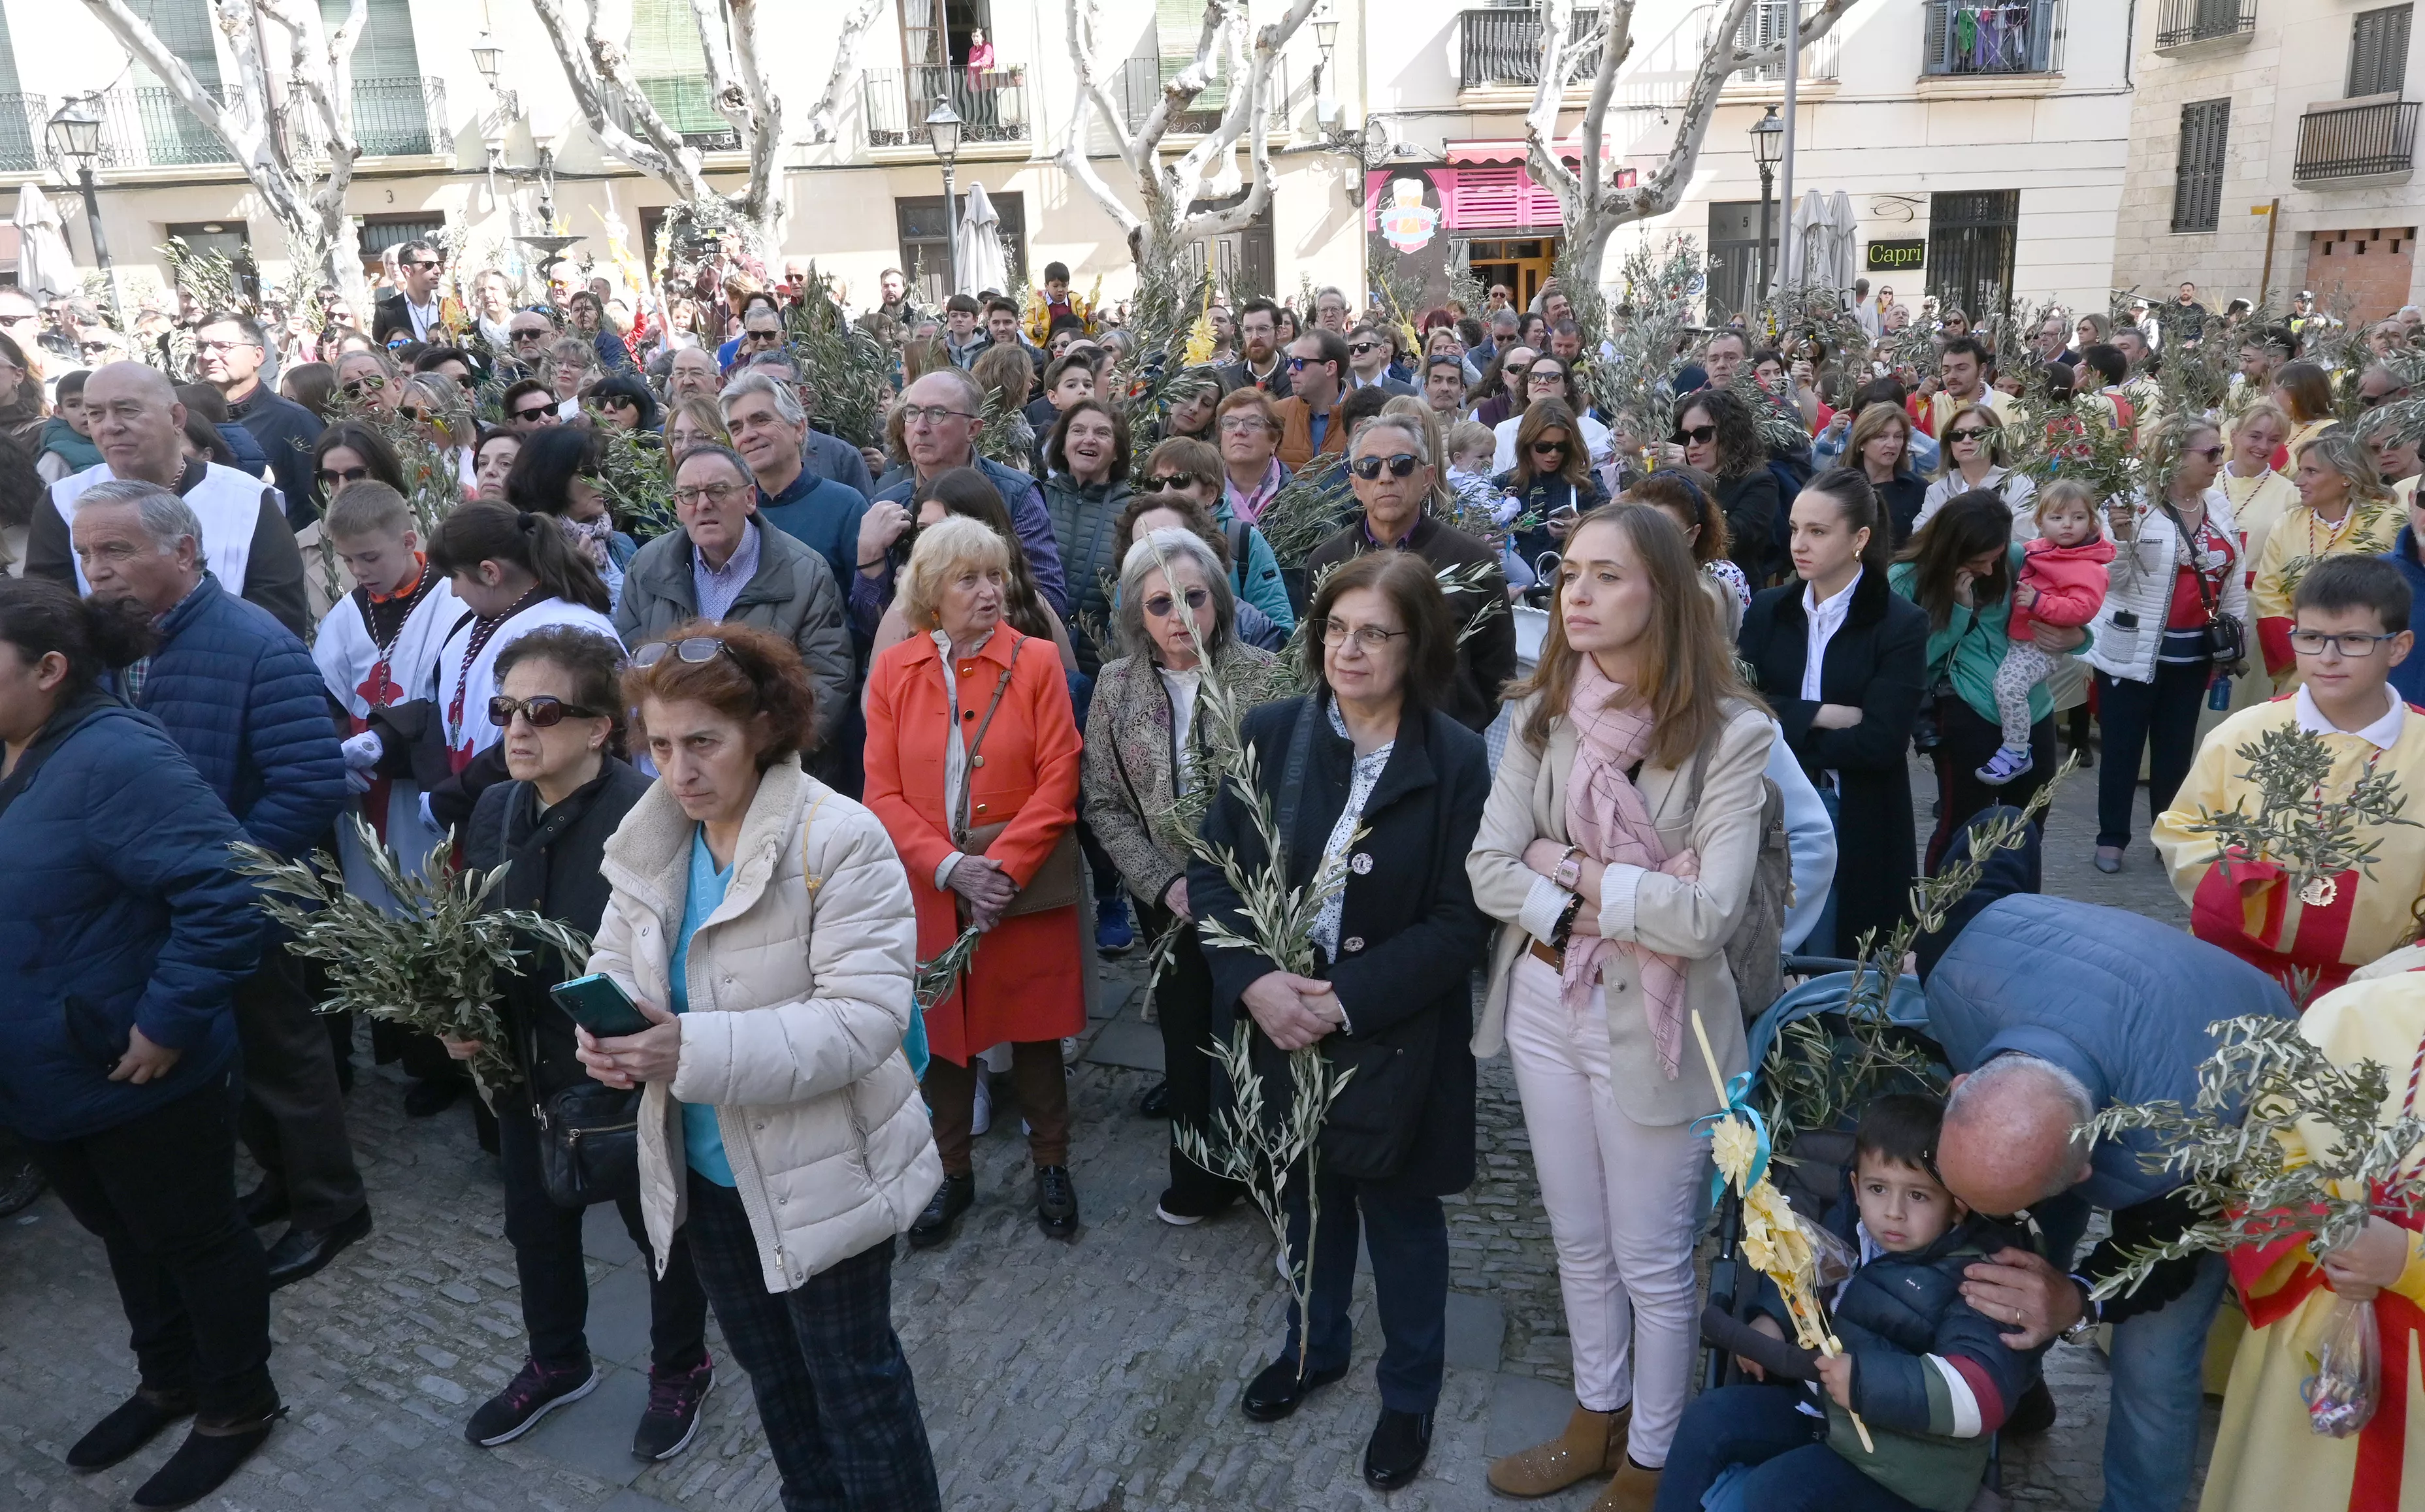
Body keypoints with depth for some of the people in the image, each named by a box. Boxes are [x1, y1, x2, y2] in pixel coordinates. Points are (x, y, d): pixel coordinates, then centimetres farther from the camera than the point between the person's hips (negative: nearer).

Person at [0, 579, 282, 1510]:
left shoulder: (113, 758, -24)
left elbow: (227, 896, -32)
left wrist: (167, 1024, -27)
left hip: (136, 1080, -9)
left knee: (193, 1239, 11)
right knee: (123, 1233, 25)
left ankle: (238, 1407, 30)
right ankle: (168, 1380, 45)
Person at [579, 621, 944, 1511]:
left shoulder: (839, 841, -23)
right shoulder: (647, 840, -2)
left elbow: (863, 1016, -28)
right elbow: (614, 967, 5)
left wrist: (694, 1051, -36)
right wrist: (602, 1030, -19)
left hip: (821, 1174, -7)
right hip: (703, 1172, 7)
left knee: (854, 1380, 11)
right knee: (769, 1370, 26)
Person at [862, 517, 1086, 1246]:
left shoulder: (1036, 662, -2)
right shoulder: (892, 670, 2)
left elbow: (1058, 781, -7)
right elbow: (884, 793, -3)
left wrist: (1001, 865, -17)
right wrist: (950, 867, -15)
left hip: (1025, 882, -1)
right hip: (928, 887, 1)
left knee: (1033, 1028, 9)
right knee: (941, 1031, 11)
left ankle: (1050, 1165, 29)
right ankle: (953, 1173, 31)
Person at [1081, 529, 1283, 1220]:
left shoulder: (1265, 675, -10)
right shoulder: (1117, 685, -1)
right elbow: (1105, 805, 1)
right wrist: (1164, 883, -9)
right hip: (1169, 903, 3)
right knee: (1186, 1042, 14)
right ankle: (1200, 1179, 35)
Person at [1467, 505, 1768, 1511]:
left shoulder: (1729, 735, -17)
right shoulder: (1541, 714, -3)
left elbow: (1708, 915, -23)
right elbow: (1489, 869, -7)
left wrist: (1573, 866, -15)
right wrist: (1594, 915, -19)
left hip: (1653, 1024, -4)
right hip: (1543, 1005, 5)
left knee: (1652, 1262, 13)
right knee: (1579, 1242, 22)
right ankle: (1598, 1417, 45)